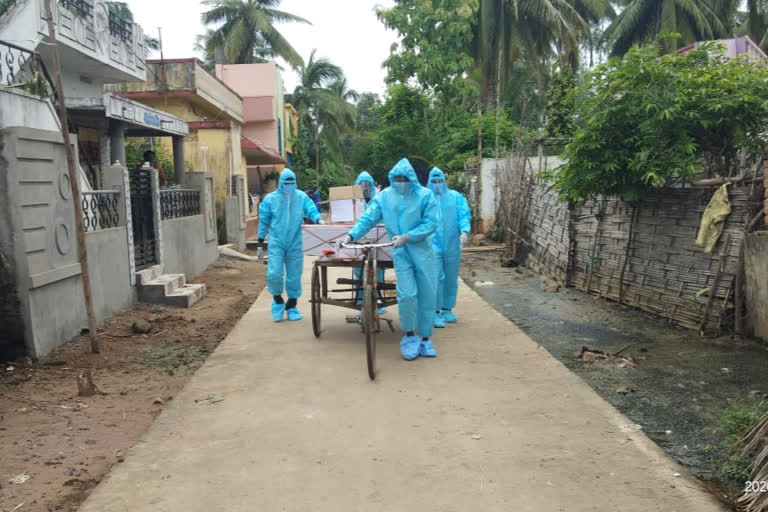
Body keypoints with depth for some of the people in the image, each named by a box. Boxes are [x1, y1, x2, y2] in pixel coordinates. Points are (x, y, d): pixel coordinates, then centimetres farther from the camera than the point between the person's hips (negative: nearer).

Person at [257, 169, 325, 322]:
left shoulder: (301, 197, 2)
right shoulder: (270, 199, 0)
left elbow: (311, 210, -8)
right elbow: (263, 222, 5)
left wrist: (319, 219, -32)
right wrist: (260, 244, 5)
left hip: (295, 243, 1)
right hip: (276, 243, -1)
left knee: (294, 277, 7)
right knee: (274, 274, -12)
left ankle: (291, 307, 23)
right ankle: (278, 301, 15)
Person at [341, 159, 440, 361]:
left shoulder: (425, 195, -6)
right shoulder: (384, 196, 0)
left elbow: (431, 223, -10)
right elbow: (368, 218, -2)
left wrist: (407, 236, -19)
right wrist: (351, 235, -16)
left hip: (423, 250, 0)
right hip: (400, 252, 0)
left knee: (427, 296, 5)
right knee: (407, 294, -11)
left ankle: (425, 339, 20)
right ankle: (409, 336, 11)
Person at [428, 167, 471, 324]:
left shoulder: (456, 197, 6)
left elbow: (464, 215, -2)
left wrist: (465, 231, -20)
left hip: (452, 245, 3)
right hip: (432, 246, -2)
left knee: (451, 279, 10)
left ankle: (447, 309, 24)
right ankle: (436, 313, 0)